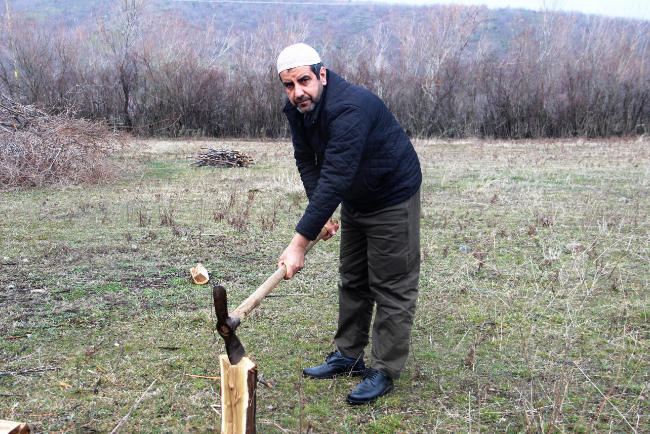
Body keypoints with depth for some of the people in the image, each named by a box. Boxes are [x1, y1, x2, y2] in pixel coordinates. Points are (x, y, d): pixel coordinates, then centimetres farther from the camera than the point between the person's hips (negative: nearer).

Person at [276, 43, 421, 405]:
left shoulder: (350, 109, -35)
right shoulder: (298, 108, -7)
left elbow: (334, 179, -40)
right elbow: (307, 161, -1)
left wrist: (300, 243, -41)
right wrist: (323, 213, -15)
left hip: (393, 196, -9)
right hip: (355, 198, 9)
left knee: (391, 285, -3)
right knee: (353, 280, 15)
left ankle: (385, 371, 7)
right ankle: (349, 355, 28)